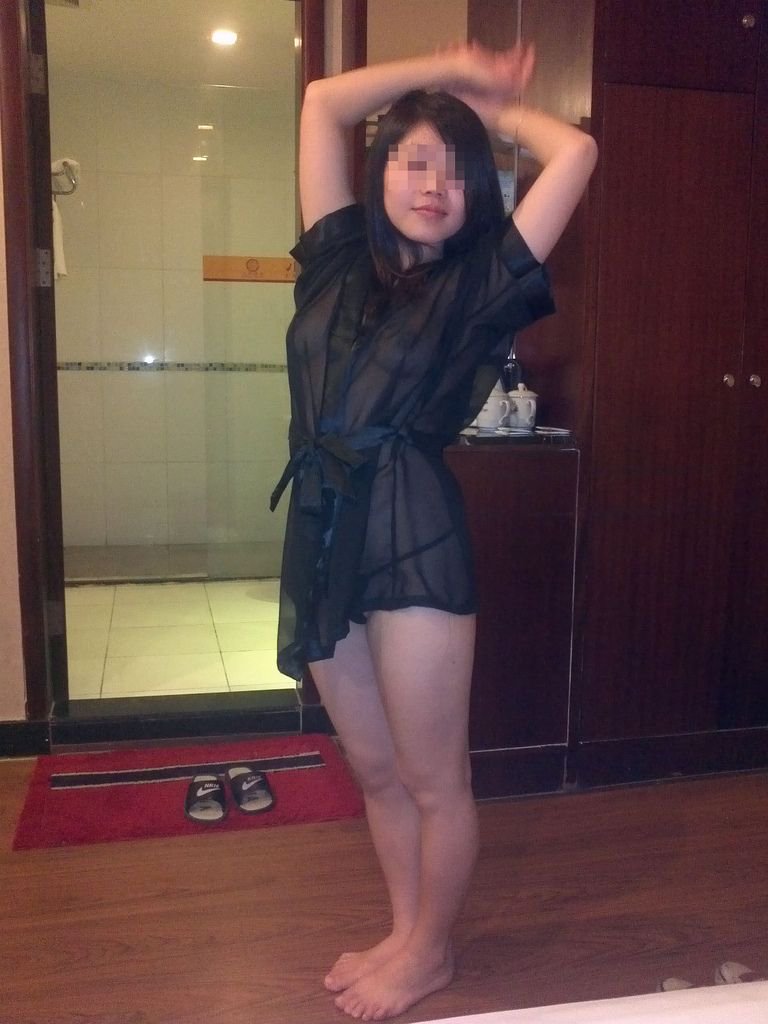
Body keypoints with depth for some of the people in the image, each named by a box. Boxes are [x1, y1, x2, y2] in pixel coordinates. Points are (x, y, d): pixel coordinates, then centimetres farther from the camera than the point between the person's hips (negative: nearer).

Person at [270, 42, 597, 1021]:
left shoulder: (479, 283, 3)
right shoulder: (339, 261, 13)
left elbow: (576, 152, 0)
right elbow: (321, 103, 16)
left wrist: (490, 102, 16)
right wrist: (444, 69, 18)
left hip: (416, 540, -4)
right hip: (322, 538, 5)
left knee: (432, 779, 9)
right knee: (375, 771, 18)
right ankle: (404, 930, 39)